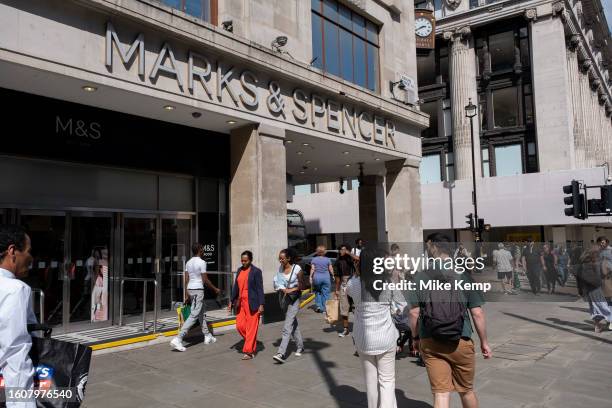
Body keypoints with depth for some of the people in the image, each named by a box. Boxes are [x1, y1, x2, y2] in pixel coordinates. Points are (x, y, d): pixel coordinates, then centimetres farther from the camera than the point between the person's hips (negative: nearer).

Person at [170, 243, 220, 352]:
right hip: (198, 290, -9)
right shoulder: (201, 262, -13)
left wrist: (188, 295, 16)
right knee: (193, 316, -8)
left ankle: (207, 336, 28)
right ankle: (178, 339, -15)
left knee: (202, 312, 19)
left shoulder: (189, 262, 10)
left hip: (190, 290, 9)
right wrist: (215, 289, 0)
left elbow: (186, 279, 11)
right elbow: (205, 280, -12)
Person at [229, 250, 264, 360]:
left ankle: (249, 351, 7)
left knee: (251, 327, -1)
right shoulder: (239, 270, 11)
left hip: (252, 303, -6)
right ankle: (251, 342, 27)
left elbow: (260, 288, -10)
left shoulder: (256, 271, -8)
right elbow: (236, 287, 16)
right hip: (241, 302, 6)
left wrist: (261, 304, -15)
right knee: (240, 326, 5)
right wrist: (232, 301, 14)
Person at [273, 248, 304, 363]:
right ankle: (300, 346, 33)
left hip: (294, 298, -5)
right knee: (293, 323, 18)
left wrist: (291, 290, -20)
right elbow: (277, 283, 10)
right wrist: (282, 289, -10)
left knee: (287, 326, -12)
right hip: (283, 297, 6)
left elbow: (301, 285, -5)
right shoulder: (280, 268, 3)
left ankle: (281, 353, -16)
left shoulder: (297, 269, -11)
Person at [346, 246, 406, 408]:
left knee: (371, 379, 17)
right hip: (386, 337, -2)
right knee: (387, 380, 8)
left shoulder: (354, 284, -6)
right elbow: (402, 305, -3)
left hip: (363, 338, 2)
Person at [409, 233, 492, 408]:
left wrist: (415, 337, 10)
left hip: (430, 343, 0)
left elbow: (414, 312, -4)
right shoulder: (464, 275, -4)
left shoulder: (421, 277, -5)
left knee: (441, 393, 6)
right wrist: (484, 341, 7)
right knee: (466, 390, 21)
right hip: (461, 343, 0)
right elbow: (477, 314, -5)